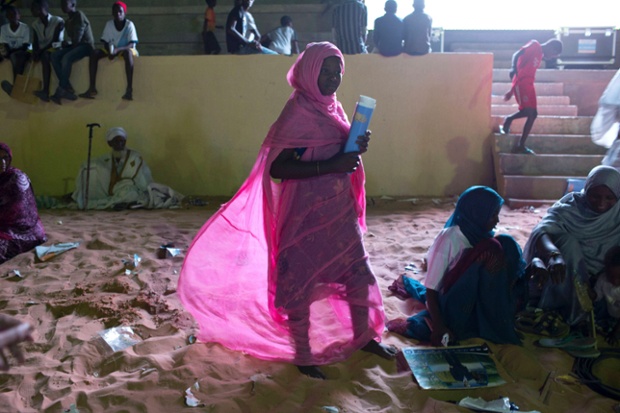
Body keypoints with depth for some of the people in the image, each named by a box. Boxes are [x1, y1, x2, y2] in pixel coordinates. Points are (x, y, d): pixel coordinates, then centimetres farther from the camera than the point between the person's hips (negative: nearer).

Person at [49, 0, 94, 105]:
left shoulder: (79, 15, -7)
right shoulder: (68, 21, 18)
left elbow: (77, 38, -13)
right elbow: (71, 38, 18)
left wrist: (68, 43, 1)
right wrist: (66, 43, -3)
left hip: (86, 45, -8)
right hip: (74, 46, 8)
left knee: (66, 58, -33)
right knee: (54, 56, -16)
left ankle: (61, 90, -26)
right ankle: (68, 88, -22)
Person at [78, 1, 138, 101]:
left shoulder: (129, 24, -11)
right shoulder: (109, 24, -1)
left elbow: (132, 45, -19)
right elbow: (105, 42, 0)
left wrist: (117, 49, -35)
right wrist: (110, 51, -22)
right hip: (112, 50, 5)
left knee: (128, 52, -41)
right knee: (94, 53, -20)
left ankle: (129, 89, -48)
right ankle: (92, 88, -26)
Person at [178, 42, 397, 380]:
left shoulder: (333, 107, 8)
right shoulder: (297, 113, -16)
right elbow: (277, 167, -24)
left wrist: (358, 147, -4)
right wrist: (330, 166, -28)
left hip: (339, 209, 8)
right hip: (305, 213, -8)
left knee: (357, 272, 16)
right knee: (300, 280, 5)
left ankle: (363, 337, 35)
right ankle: (302, 355, 21)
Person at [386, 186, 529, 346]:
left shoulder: (482, 234, 3)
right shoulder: (448, 239, -18)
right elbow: (431, 289, -17)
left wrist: (532, 268, -15)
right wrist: (439, 327, -27)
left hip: (480, 304, 7)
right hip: (454, 309, -6)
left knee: (506, 243, -9)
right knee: (490, 250, -24)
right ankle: (497, 325, -13)